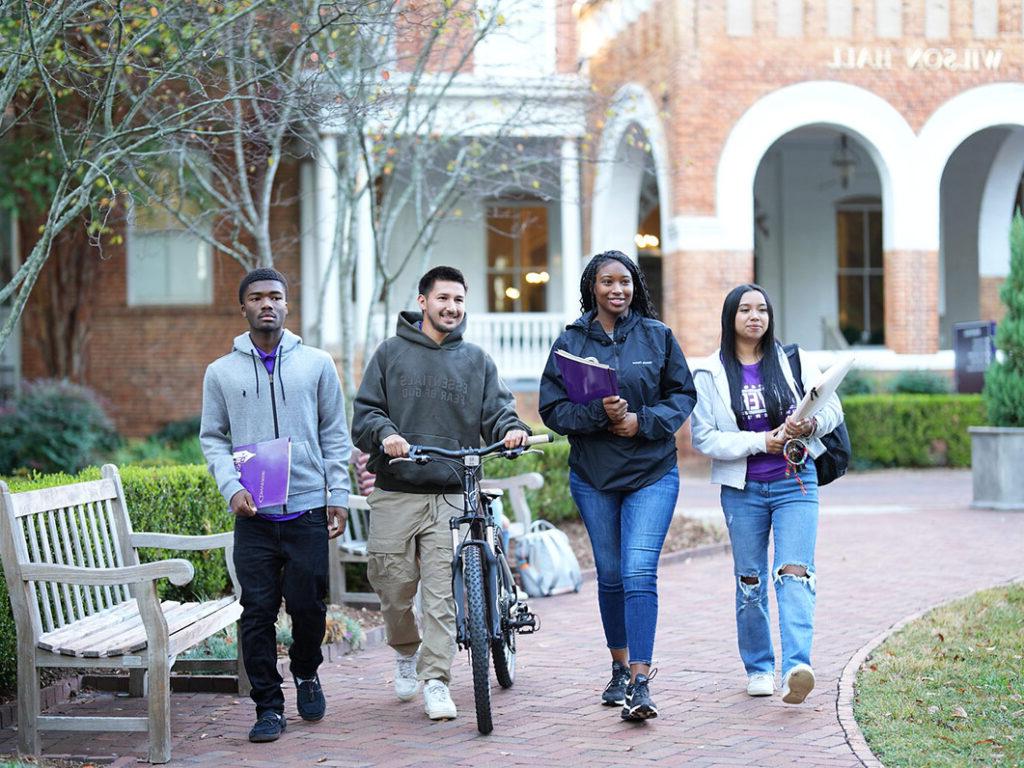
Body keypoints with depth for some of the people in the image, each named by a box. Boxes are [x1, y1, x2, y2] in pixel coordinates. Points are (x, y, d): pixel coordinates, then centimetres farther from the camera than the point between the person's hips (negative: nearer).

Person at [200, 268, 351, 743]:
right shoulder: (221, 372, 7)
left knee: (308, 604, 1)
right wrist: (232, 487, -7)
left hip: (308, 509, 0)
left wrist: (339, 495, 3)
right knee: (257, 611, -2)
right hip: (253, 515, 0)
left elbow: (335, 435, 10)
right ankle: (268, 707, 7)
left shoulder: (316, 364, 7)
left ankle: (307, 674, 30)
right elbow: (213, 438, 9)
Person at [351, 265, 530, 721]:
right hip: (395, 494, 0)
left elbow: (496, 409, 8)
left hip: (451, 495, 0)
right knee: (394, 587, 2)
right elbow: (365, 411, 4)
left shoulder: (475, 360, 14)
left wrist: (512, 429, -15)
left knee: (442, 591, -8)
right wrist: (385, 434, -17)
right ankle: (406, 653, 30)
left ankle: (436, 680, -4)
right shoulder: (391, 353, 9)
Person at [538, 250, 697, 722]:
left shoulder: (656, 336, 2)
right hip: (592, 475, 2)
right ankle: (620, 669, 28)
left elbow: (683, 394, 5)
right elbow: (552, 408, 0)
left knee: (639, 573, -13)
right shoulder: (570, 342, 2)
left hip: (652, 473, -2)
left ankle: (640, 684, -17)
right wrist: (598, 414, -18)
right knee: (610, 575, 12)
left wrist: (642, 421, -11)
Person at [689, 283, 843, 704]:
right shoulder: (710, 373, -1)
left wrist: (811, 424, -15)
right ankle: (758, 668, 24)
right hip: (742, 490, 1)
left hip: (795, 483, -1)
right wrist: (759, 441, -16)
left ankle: (797, 667, -27)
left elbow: (833, 408, 8)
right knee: (750, 580, 9)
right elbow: (703, 437, -6)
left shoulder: (794, 361, 3)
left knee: (794, 573, -15)